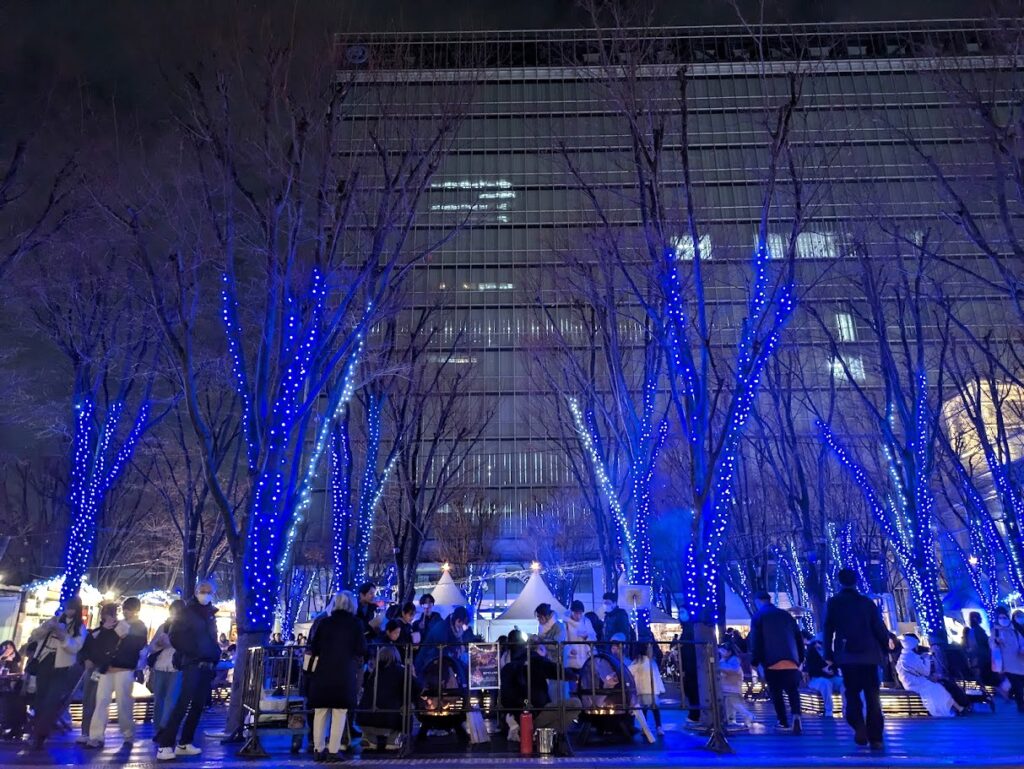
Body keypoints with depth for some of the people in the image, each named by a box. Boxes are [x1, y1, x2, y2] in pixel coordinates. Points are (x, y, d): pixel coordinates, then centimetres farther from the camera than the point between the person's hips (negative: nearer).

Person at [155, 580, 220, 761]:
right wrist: (189, 653, -8)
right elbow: (174, 636, -8)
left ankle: (184, 743, 15)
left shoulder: (210, 615, 17)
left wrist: (215, 656, 8)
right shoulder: (188, 612, -2)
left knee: (198, 705, 7)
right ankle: (165, 745, -13)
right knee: (183, 704, -14)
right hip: (192, 665, -6)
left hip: (207, 666, 7)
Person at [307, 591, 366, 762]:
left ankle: (319, 749, 16)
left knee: (320, 712, 12)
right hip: (345, 673, -2)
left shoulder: (325, 622, 4)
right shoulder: (356, 623, -2)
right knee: (339, 714, 3)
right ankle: (333, 751, 2)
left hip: (323, 671, 2)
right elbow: (361, 650, -4)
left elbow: (313, 647, 3)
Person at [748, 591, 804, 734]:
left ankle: (784, 722, 6)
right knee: (793, 690, 7)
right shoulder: (786, 615, 16)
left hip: (771, 661, -3)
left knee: (776, 693, 7)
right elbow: (799, 637, 16)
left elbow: (755, 641, -4)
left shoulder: (758, 616, 3)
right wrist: (800, 658, 21)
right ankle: (796, 715, -16)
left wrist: (756, 661, 2)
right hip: (791, 660, 3)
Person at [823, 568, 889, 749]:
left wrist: (829, 654, 8)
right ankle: (875, 738, 4)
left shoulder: (833, 603, 4)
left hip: (847, 655, -1)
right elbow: (879, 628, 3)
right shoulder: (868, 602, 7)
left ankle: (859, 726, -12)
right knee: (872, 695, 7)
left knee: (852, 692, 9)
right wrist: (885, 649, 13)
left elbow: (828, 630, 2)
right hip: (868, 654, 2)